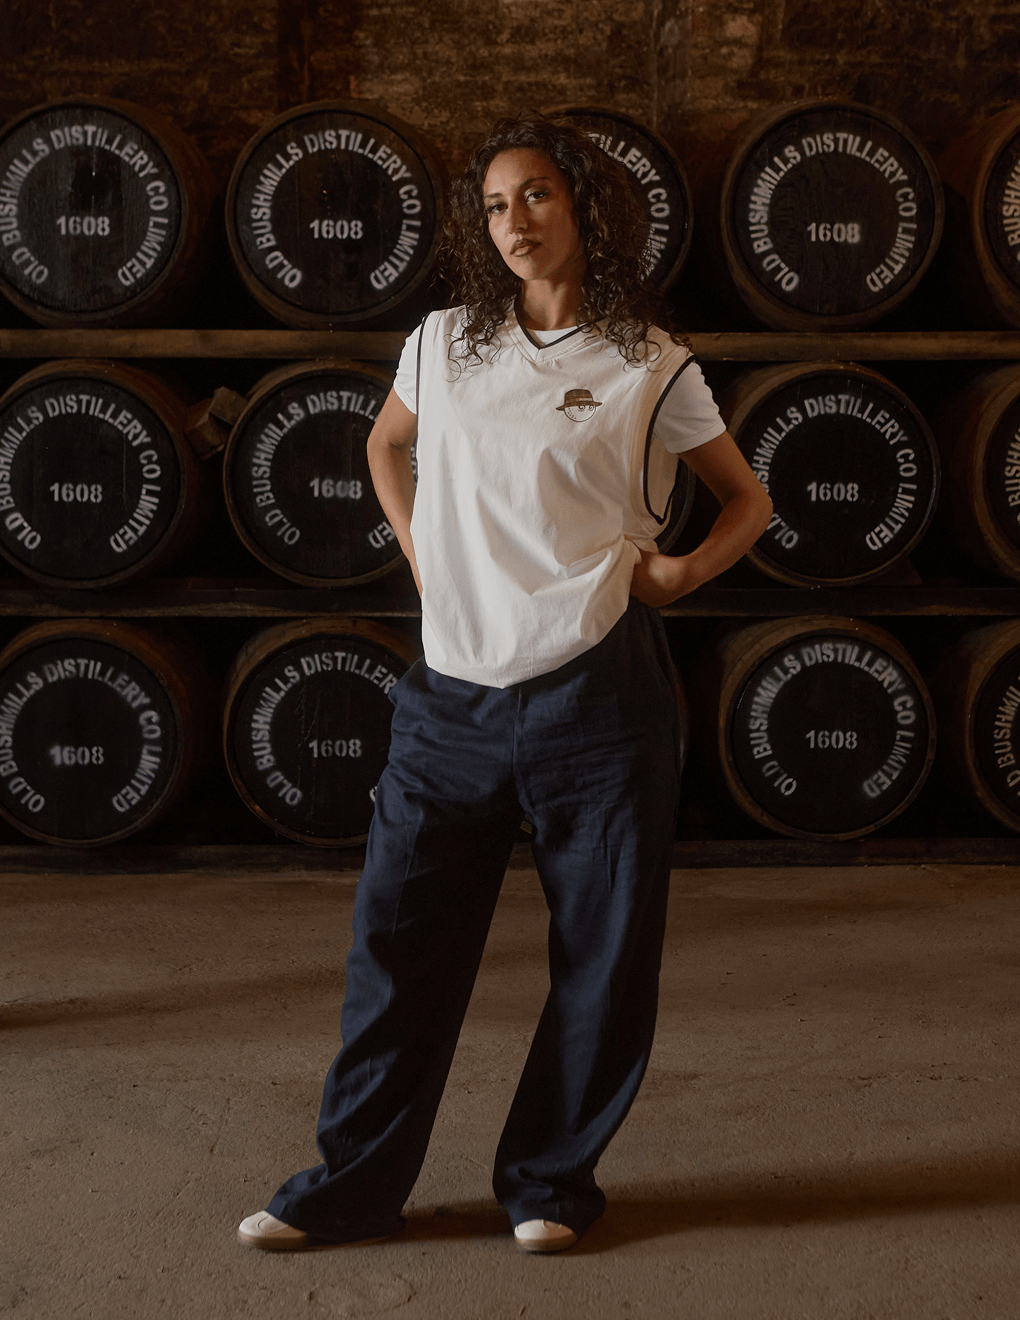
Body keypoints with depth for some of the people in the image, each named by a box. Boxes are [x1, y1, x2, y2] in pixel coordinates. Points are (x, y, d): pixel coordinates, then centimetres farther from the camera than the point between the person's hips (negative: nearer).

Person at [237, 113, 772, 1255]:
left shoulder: (650, 367, 3)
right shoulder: (444, 346, 11)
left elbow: (747, 498, 14)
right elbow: (383, 445, 30)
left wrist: (682, 570, -4)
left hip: (597, 695, -2)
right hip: (455, 699, 2)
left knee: (604, 963, 5)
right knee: (398, 947, 5)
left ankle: (549, 1181, 25)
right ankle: (350, 1186, 21)